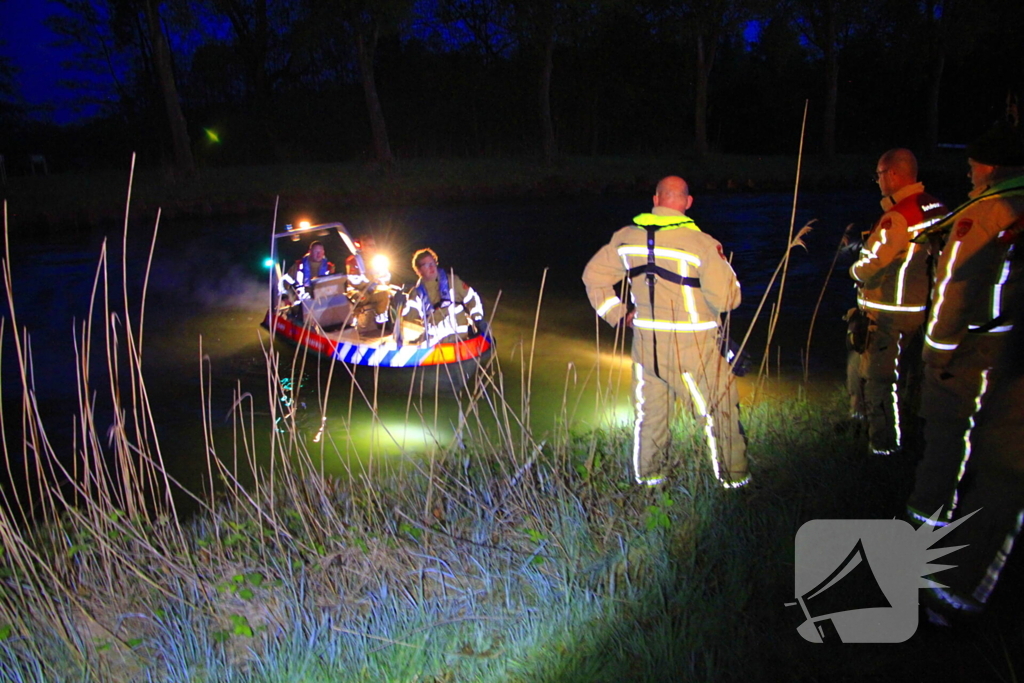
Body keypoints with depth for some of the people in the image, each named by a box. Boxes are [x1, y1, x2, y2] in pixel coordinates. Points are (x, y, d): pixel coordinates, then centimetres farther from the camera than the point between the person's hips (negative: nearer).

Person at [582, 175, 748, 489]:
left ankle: (647, 476, 26)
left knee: (649, 410, 17)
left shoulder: (626, 237, 1)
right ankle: (733, 476, 20)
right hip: (693, 346, -4)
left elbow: (594, 275, 10)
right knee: (720, 409, 12)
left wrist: (618, 314, 13)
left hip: (646, 342, 4)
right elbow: (726, 298, -14)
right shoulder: (701, 243, -15)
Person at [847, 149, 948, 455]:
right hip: (922, 309, 10)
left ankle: (884, 447, 12)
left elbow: (872, 264, -24)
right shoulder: (938, 209, 5)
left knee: (878, 379, 2)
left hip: (890, 314, -9)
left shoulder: (898, 216, -23)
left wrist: (855, 269, -1)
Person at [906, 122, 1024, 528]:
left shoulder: (984, 211, -15)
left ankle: (929, 513, 13)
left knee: (948, 426, 4)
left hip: (974, 340, -7)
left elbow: (959, 284, -19)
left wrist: (940, 345, -14)